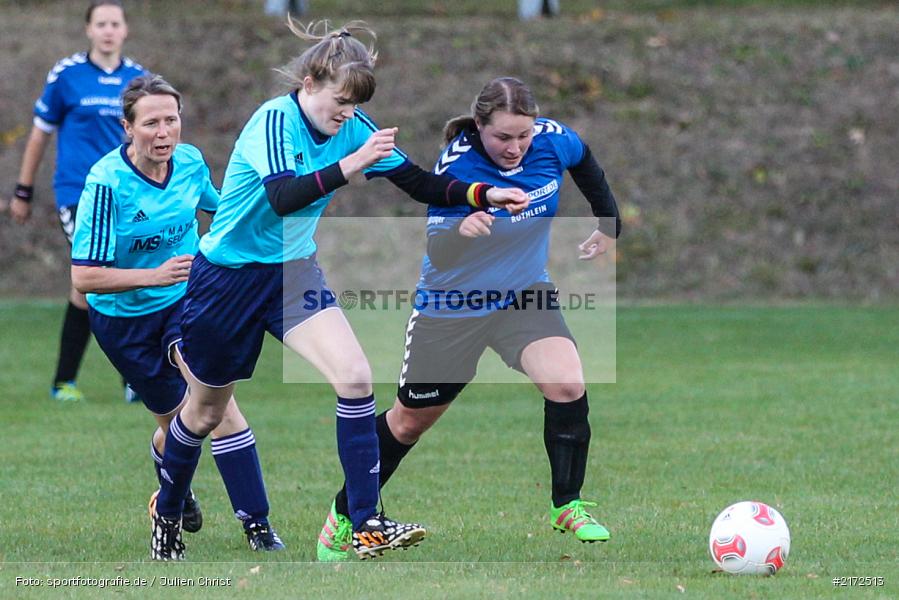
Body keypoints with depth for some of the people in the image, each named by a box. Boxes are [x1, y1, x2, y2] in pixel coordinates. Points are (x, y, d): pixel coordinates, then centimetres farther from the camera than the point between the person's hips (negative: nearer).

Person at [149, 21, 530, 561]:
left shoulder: (353, 129, -5)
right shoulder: (273, 121, -22)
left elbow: (423, 185, -2)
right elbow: (283, 198, -38)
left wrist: (486, 194, -17)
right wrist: (352, 164, -46)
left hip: (293, 271, 5)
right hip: (227, 276, -5)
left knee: (355, 377, -17)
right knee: (206, 411, 10)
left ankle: (367, 526, -16)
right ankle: (168, 512, 38)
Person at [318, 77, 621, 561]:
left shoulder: (551, 141, -16)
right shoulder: (456, 166, -27)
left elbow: (584, 161, 10)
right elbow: (437, 255, -31)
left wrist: (609, 223, 16)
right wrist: (460, 230, -52)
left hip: (525, 296, 3)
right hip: (452, 307, -3)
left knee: (568, 385, -23)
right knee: (410, 420, 12)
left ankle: (567, 506, -5)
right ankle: (345, 513, 34)